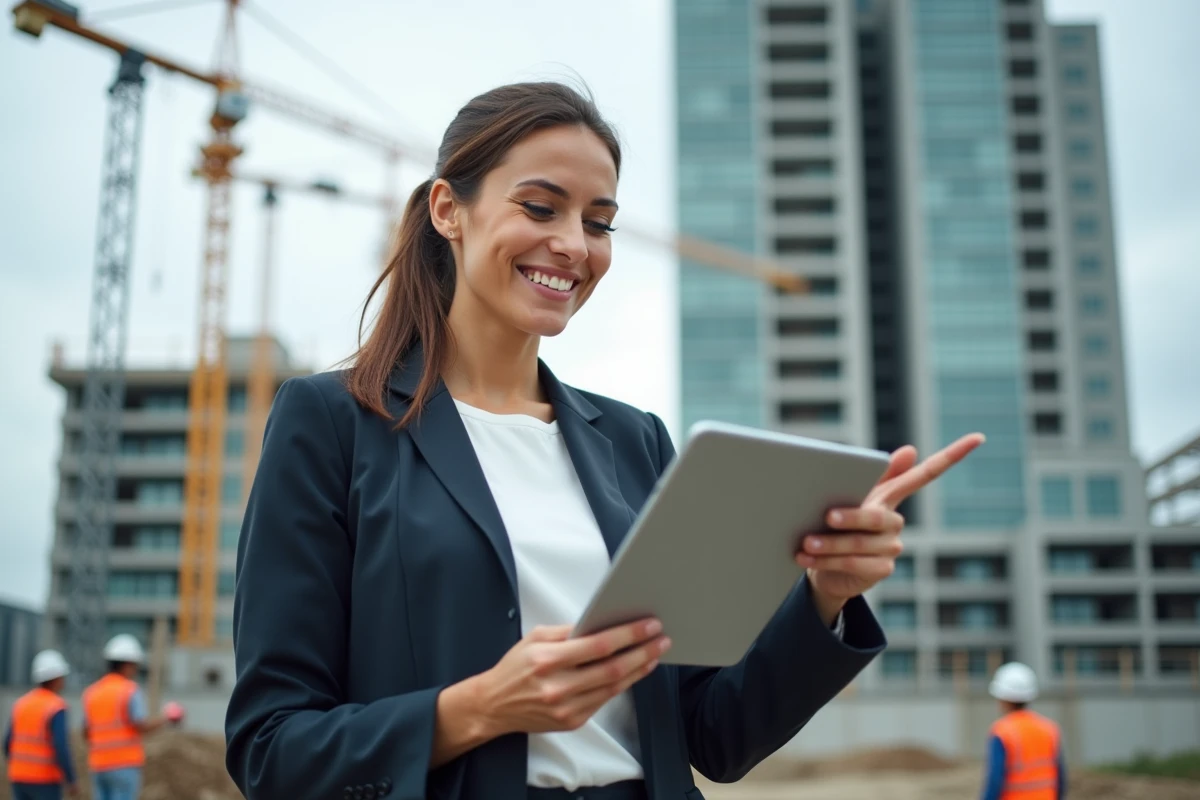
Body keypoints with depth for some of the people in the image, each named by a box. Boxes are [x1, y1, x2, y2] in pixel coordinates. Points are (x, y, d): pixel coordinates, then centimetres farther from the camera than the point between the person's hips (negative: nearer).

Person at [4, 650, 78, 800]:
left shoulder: (22, 703, 5)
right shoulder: (57, 708, -17)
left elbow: (9, 744, 8)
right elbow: (60, 749, -23)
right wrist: (71, 781, -13)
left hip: (20, 778, 7)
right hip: (45, 781, -7)